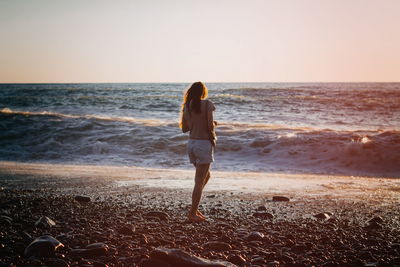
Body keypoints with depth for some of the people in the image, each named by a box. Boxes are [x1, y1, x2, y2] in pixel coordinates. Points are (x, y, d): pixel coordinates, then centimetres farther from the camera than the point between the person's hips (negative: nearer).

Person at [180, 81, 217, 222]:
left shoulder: (187, 106, 7)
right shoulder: (207, 104, -11)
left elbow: (184, 128, 10)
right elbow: (210, 126, -17)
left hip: (191, 143, 7)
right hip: (204, 143, -7)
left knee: (206, 176, 24)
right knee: (199, 181, 0)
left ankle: (194, 207, 22)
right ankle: (192, 214, 4)